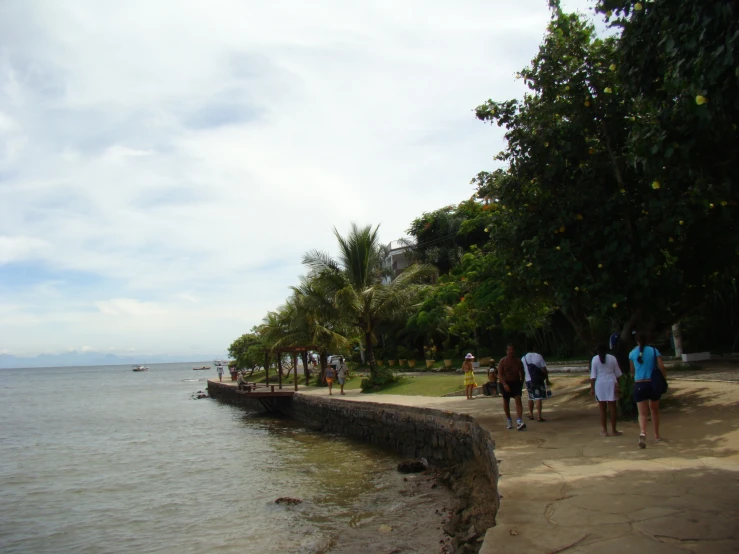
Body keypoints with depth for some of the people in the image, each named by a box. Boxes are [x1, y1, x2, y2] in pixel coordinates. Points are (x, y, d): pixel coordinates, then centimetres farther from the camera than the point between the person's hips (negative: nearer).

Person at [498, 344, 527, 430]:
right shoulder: (502, 362, -6)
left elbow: (522, 373, 14)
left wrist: (521, 383, 8)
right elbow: (500, 374, -12)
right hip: (506, 383, -1)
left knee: (518, 400, -15)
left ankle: (519, 421, -24)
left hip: (516, 383, 1)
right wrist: (504, 384, -23)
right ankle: (508, 420, 27)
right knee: (506, 402, 10)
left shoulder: (518, 361, 3)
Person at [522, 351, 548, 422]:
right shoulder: (538, 356, -6)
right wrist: (547, 379, 2)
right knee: (538, 398, -4)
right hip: (539, 380, -3)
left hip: (529, 380, 3)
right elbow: (544, 370, -8)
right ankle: (539, 416, -8)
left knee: (531, 397, 18)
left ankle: (531, 414, 30)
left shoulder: (523, 358, 4)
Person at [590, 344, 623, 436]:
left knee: (602, 409, 5)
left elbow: (593, 375, -5)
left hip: (600, 385, 0)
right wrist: (617, 384, 15)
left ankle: (604, 430, 7)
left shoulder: (595, 359, -1)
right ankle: (613, 430, 10)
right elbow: (617, 373, 5)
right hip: (611, 383, 1)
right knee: (612, 408, 6)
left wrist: (592, 388, -2)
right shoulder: (612, 358, 3)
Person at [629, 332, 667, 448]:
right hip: (653, 383, 1)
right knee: (654, 410, 21)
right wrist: (664, 378, 4)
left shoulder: (633, 353, 2)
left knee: (642, 413, -3)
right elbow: (661, 367, -10)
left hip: (639, 385, -1)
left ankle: (642, 433, -28)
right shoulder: (654, 351, 0)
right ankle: (657, 435, 30)